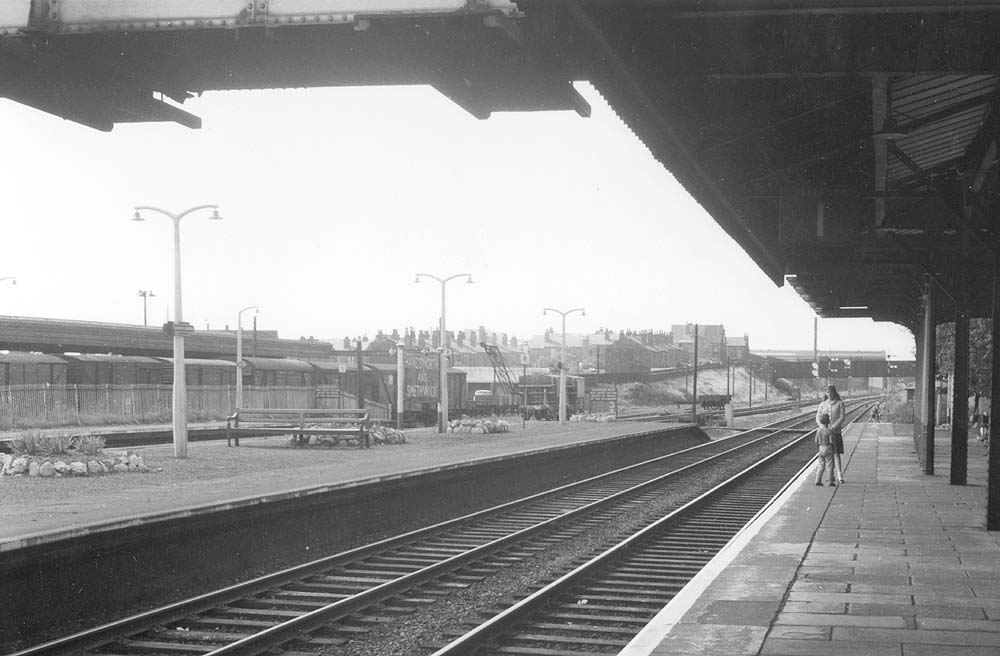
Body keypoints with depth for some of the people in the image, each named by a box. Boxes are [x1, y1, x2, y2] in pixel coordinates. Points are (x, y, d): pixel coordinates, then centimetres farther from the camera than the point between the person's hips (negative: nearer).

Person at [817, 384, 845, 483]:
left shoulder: (840, 403, -3)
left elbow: (842, 418, -10)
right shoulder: (823, 404, 7)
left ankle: (840, 477, -16)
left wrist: (832, 428, -20)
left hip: (836, 432, -3)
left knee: (836, 454, -11)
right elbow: (818, 418, 3)